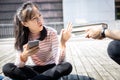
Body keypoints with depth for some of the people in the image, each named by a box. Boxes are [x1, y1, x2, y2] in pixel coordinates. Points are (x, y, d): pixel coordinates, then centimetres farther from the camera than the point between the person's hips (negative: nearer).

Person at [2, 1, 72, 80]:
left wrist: (62, 43, -41)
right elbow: (19, 65, -18)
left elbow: (58, 62, -25)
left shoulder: (51, 32, -17)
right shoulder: (22, 36, -11)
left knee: (67, 66, -33)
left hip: (51, 68, -1)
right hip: (34, 69, 2)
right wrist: (24, 55, -40)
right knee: (7, 68, -22)